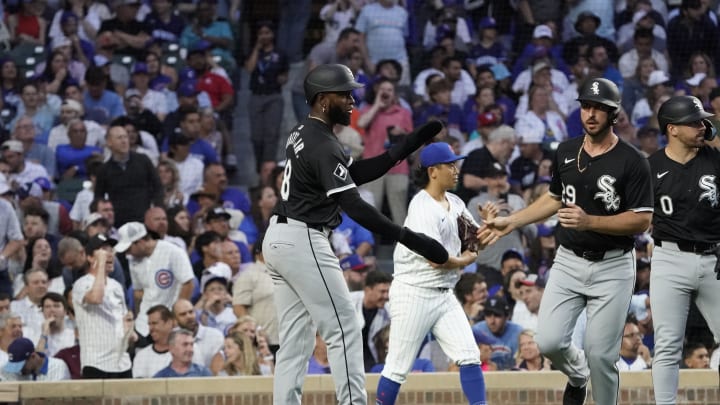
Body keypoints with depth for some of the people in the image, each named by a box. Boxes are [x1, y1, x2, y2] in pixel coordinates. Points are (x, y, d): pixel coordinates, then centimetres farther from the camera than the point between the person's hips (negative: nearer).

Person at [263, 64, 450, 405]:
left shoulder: (302, 134, 14)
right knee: (344, 330, -7)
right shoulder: (323, 145, -17)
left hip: (278, 237, 10)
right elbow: (354, 207, -25)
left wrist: (408, 146, 8)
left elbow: (358, 173, 15)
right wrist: (410, 238, -28)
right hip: (304, 241, -10)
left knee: (295, 338, 9)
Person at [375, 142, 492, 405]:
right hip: (414, 293, -8)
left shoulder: (455, 204, 11)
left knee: (469, 356, -3)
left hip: (444, 294, 8)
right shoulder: (422, 207, -15)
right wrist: (465, 260, -5)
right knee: (398, 366, -1)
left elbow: (476, 243, 14)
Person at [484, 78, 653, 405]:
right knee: (549, 341, -6)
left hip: (612, 267, -4)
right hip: (569, 262, 4)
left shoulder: (632, 162, -10)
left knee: (600, 354, -6)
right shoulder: (566, 152, 7)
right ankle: (578, 376, 26)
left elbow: (642, 220, -14)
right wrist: (511, 222, 14)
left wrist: (589, 221, -24)